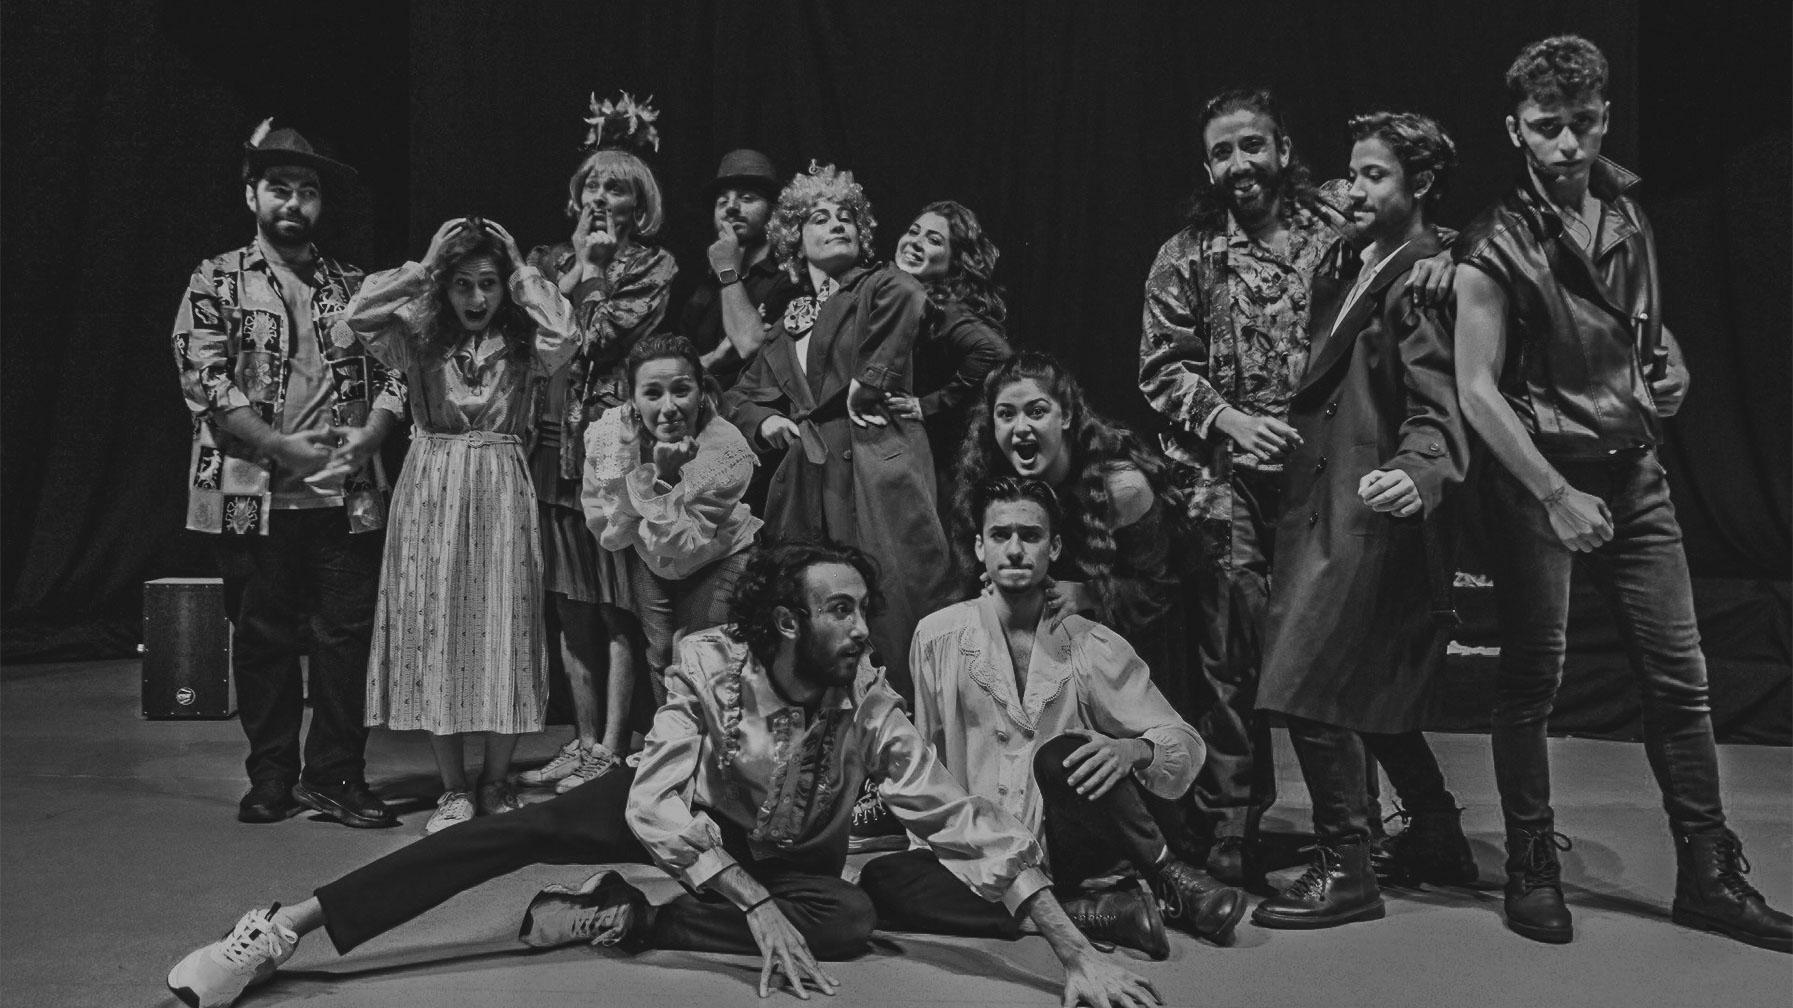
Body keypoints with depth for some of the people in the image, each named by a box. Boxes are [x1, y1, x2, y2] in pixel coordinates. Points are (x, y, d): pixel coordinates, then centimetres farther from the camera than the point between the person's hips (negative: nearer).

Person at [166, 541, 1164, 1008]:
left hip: (791, 857, 2)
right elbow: (661, 806, -37)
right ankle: (285, 927, -22)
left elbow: (966, 818, -32)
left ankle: (618, 921, -24)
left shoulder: (869, 701, -28)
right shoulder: (710, 664, -30)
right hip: (682, 817, -1)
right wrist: (757, 909, -48)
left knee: (852, 923, -30)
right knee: (514, 833, -20)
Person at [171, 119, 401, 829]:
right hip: (253, 494, -2)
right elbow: (203, 377, -6)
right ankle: (273, 779, 18)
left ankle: (335, 778, 12)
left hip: (348, 493, 2)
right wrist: (282, 446, -15)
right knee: (263, 636, 6)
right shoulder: (218, 282, 5)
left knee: (348, 631, 2)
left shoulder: (352, 287, 13)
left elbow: (393, 371, 9)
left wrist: (368, 435, -10)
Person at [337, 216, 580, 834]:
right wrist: (421, 268, -3)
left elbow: (566, 336, -17)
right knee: (435, 634, 1)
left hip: (501, 494, -1)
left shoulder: (521, 344, 4)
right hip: (431, 490, 1)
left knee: (503, 635, 0)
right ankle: (454, 789, 11)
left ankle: (496, 784, 13)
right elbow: (352, 325, -10)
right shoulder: (420, 339, 5)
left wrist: (520, 273, -4)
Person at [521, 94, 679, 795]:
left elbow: (602, 332, -9)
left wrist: (594, 269, -1)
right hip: (555, 442, 5)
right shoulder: (551, 260, 17)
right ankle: (584, 741, 16)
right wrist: (578, 262, 3)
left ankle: (612, 750, 0)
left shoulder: (652, 266, 4)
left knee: (617, 604, -5)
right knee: (570, 603, 8)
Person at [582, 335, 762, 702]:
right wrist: (648, 474, -35)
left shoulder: (729, 453, -34)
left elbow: (681, 546, -31)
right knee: (660, 655, 8)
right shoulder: (609, 431, -25)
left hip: (717, 560, -3)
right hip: (651, 561, 3)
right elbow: (606, 534, -21)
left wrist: (664, 477, -42)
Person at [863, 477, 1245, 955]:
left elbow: (1185, 742, 0)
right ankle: (1090, 913, -27)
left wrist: (1134, 750, -23)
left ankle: (1172, 881, -12)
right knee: (881, 879, -29)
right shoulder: (937, 637, 2)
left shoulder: (1093, 646, 1)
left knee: (1063, 756, -32)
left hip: (1068, 848, -1)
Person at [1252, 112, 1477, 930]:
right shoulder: (1354, 271, 17)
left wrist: (1417, 474, -37)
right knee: (1369, 693, 17)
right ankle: (1438, 840, 32)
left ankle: (1344, 870, 3)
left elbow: (1436, 408, -19)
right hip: (1327, 503, 9)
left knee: (1309, 687, -8)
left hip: (1368, 510, -9)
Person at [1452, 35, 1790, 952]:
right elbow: (1477, 390, -16)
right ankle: (1532, 868, 15)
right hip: (1539, 479, -6)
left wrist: (1666, 360, 3)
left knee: (1678, 675, 6)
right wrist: (1556, 495, -21)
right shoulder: (1497, 247, -11)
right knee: (1533, 678, 1)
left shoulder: (1626, 212, 8)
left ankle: (1708, 876, 16)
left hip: (1634, 471, 6)